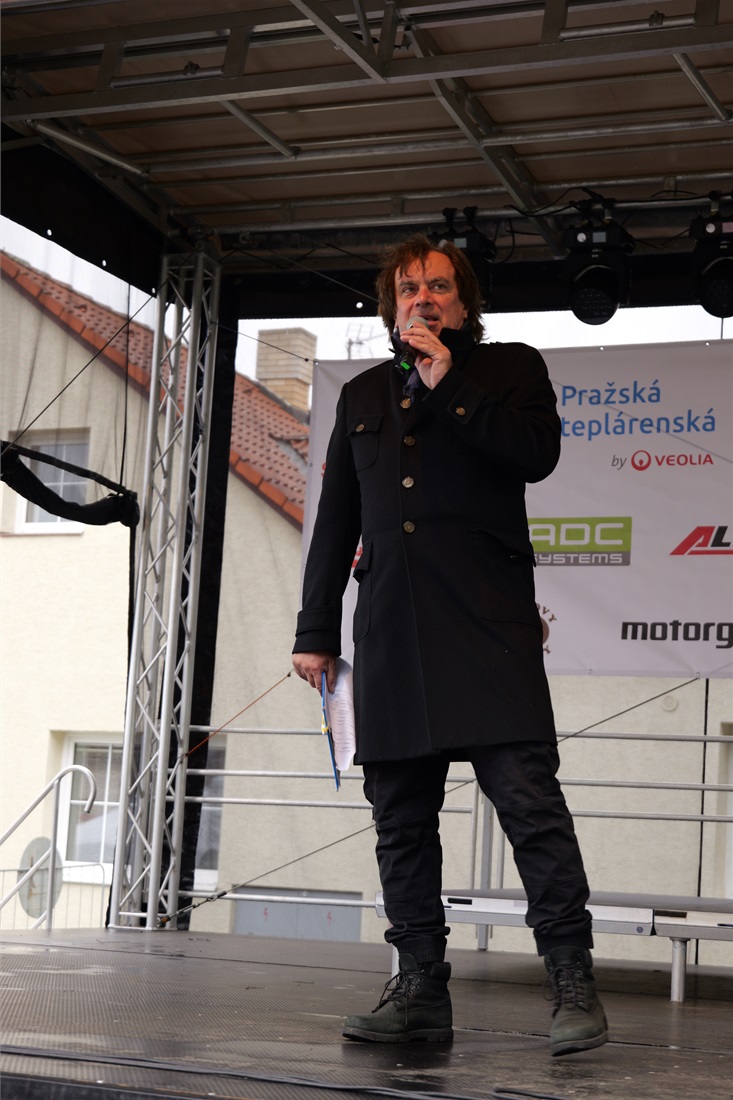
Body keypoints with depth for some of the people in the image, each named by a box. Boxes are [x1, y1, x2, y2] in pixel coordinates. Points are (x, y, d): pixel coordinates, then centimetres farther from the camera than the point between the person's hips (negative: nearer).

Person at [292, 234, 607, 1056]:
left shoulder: (511, 369, 12)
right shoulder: (362, 395, 23)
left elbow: (536, 453, -8)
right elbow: (335, 523, 22)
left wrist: (447, 383, -6)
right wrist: (316, 630, 17)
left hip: (487, 619, -4)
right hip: (392, 627, 5)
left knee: (528, 795, -13)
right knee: (400, 817, 3)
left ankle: (573, 983, -10)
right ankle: (420, 990, 8)